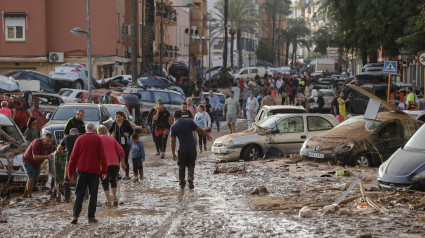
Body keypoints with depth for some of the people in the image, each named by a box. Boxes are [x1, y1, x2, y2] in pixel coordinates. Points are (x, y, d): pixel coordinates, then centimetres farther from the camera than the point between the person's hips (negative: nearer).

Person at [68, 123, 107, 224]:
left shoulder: (80, 139, 5)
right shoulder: (98, 139, 1)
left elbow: (73, 156, 4)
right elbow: (102, 156, -2)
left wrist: (70, 171, 9)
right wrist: (104, 170, 3)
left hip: (82, 170, 2)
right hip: (94, 170, -2)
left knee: (79, 193, 5)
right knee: (93, 194, 6)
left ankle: (75, 215, -7)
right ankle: (91, 216, 4)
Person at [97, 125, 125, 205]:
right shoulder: (111, 139, 14)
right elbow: (121, 150, 8)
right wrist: (122, 162, 14)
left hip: (104, 164, -3)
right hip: (115, 163, 3)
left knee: (105, 182, 5)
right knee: (113, 180, 23)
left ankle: (108, 201, -3)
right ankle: (115, 198, 16)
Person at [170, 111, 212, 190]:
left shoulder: (173, 127, -2)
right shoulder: (189, 122, -1)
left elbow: (173, 141, -5)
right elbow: (199, 130, 1)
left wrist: (173, 154, -1)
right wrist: (208, 135, 17)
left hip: (182, 150, -1)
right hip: (192, 148, 1)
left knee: (182, 167, 15)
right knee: (191, 165, 15)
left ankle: (182, 184, 19)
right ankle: (190, 177, -11)